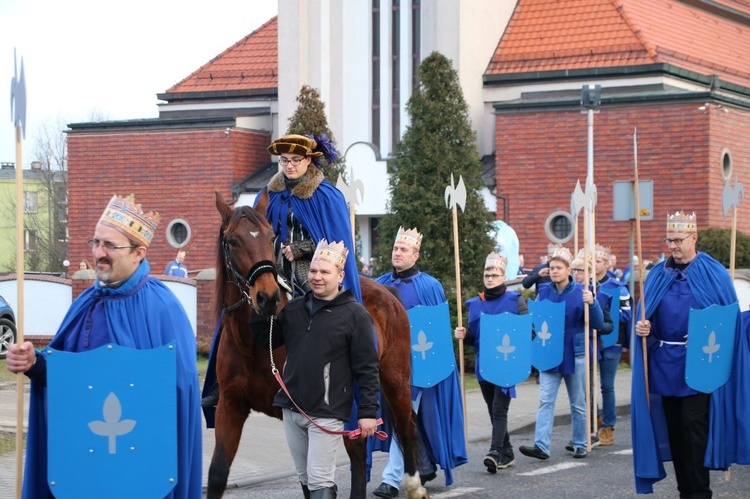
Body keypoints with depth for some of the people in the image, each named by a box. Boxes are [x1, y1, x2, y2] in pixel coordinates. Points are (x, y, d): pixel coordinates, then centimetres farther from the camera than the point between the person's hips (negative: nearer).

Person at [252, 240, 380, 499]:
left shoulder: (354, 314, -8)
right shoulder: (294, 308, 8)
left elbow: (367, 369, -9)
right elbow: (266, 340, 14)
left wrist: (367, 412, -12)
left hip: (326, 413, -6)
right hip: (291, 409, 6)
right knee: (305, 478, 15)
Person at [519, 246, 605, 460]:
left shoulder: (581, 292, -6)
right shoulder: (544, 292, 2)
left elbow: (598, 324, -8)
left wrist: (592, 303, -24)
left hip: (574, 355, -2)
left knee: (578, 403, 9)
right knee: (545, 400, -8)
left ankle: (580, 445, 21)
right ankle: (541, 445, -14)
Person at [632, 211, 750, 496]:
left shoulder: (713, 273, -2)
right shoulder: (657, 275, 11)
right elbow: (645, 314, 16)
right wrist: (642, 327, -5)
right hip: (664, 363, 5)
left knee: (693, 425, -10)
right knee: (673, 427, 8)